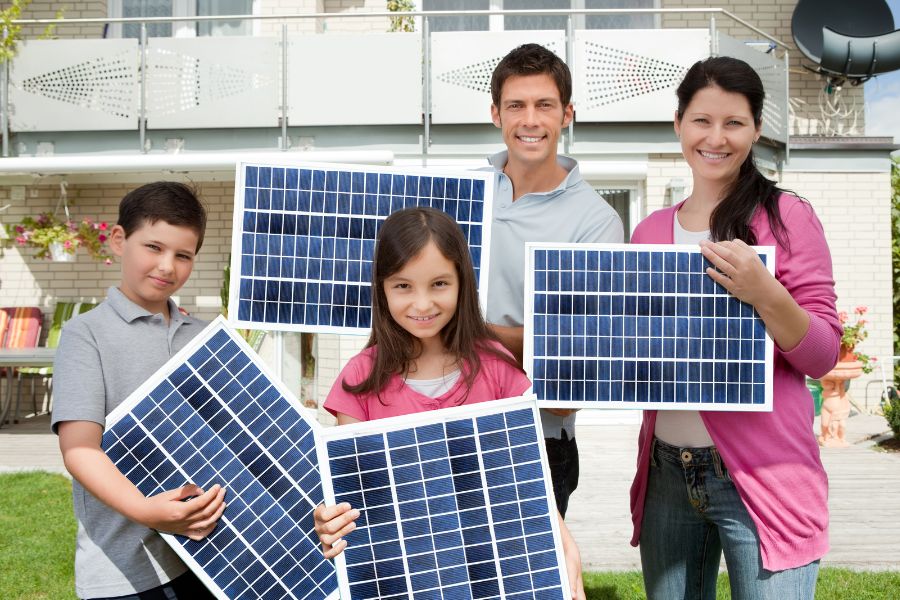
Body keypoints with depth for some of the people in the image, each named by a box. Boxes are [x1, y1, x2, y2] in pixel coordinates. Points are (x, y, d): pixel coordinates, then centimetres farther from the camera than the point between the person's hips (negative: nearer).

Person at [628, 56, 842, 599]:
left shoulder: (788, 217, -4)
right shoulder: (651, 231, 10)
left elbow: (823, 356, -6)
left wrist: (765, 294, -22)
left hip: (758, 474, -4)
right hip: (667, 473, 5)